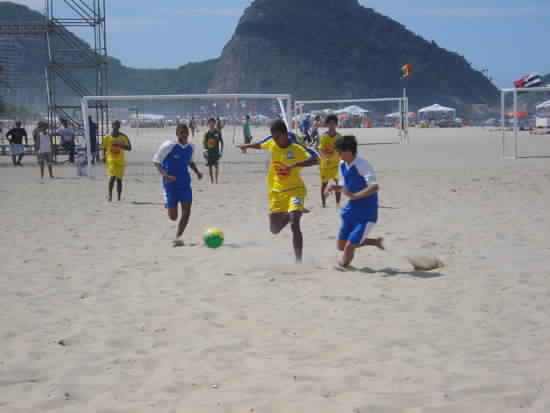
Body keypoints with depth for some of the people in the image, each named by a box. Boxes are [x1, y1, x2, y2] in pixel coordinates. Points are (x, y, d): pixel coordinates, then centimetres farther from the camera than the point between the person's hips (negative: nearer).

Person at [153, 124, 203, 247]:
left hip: (185, 183, 4)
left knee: (187, 211, -10)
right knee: (173, 217, 1)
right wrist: (165, 175, -25)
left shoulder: (190, 147, 3)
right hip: (171, 184, -4)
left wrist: (197, 172, 4)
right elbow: (156, 162, -9)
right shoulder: (168, 146, -14)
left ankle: (178, 237, 3)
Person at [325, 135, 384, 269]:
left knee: (349, 246, -10)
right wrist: (334, 187, -6)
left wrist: (354, 195, -39)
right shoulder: (343, 164, 1)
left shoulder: (362, 165, -23)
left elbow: (375, 187, -33)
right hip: (352, 210, 9)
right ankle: (376, 242, 30)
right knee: (341, 246, 14)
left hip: (366, 214, -9)